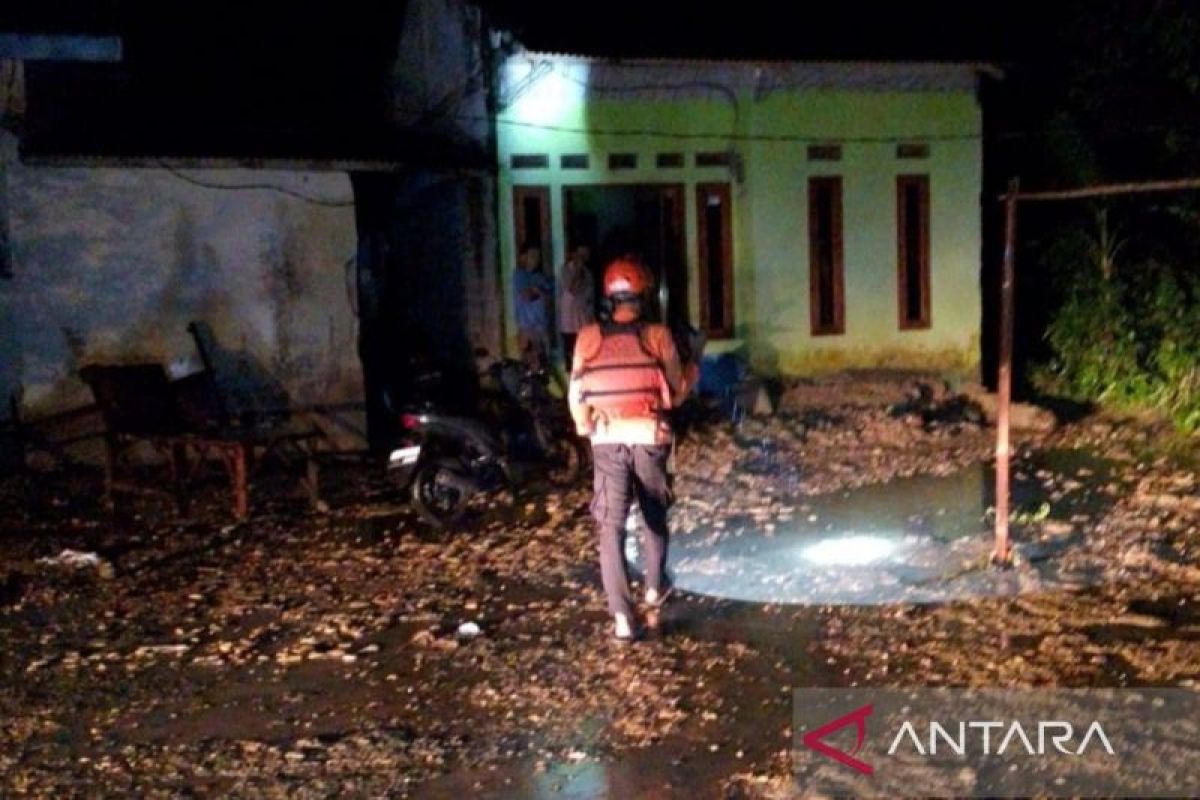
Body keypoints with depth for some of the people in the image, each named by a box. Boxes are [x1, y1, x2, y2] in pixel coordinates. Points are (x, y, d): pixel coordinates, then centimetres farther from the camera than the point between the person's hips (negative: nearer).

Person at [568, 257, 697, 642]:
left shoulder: (588, 338, -1)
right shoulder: (658, 336, -3)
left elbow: (575, 396, 4)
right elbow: (677, 394, 4)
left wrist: (586, 427, 23)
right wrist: (692, 369, 23)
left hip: (607, 442, 0)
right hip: (649, 439, 0)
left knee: (611, 526, 0)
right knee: (654, 516, 23)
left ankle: (622, 616, -9)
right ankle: (655, 587, 41)